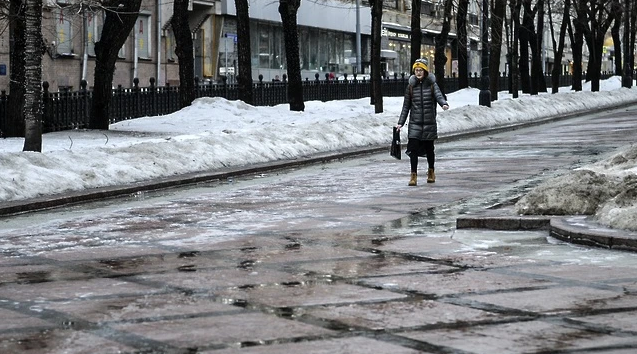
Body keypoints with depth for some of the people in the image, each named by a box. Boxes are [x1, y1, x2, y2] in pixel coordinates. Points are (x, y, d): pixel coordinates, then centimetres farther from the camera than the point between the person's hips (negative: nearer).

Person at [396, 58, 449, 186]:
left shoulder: (432, 85, 1)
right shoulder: (411, 86, 6)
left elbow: (439, 95, -16)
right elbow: (406, 106, 10)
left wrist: (444, 104, -39)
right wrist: (400, 122, 5)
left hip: (429, 122, -1)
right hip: (415, 123, 1)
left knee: (429, 148, 10)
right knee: (413, 148, -11)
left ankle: (431, 172, 32)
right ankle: (414, 176, -7)